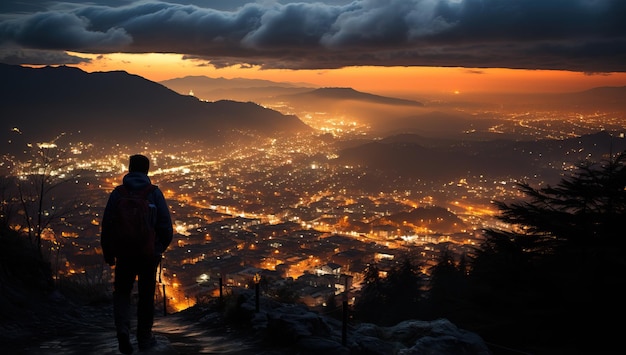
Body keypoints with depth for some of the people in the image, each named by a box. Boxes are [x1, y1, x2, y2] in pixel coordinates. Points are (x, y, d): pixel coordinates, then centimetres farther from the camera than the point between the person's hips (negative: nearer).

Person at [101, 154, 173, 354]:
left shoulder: (117, 194, -2)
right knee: (146, 296, 12)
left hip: (124, 254, 0)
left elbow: (106, 226, -2)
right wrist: (162, 246, 12)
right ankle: (144, 337, 20)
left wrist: (108, 253, 9)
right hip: (150, 253, 0)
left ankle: (123, 329, -8)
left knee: (122, 293, 14)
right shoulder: (155, 193, -4)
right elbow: (166, 225, -6)